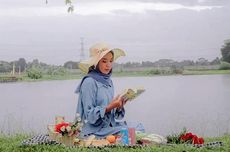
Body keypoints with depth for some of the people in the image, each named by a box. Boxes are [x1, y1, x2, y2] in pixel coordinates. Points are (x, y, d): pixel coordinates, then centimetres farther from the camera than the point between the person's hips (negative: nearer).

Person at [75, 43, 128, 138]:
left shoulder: (108, 81, 12)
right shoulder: (89, 82, -9)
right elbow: (89, 115, -11)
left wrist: (119, 106, -4)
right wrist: (109, 107, -22)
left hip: (111, 126, 7)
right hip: (96, 131, -7)